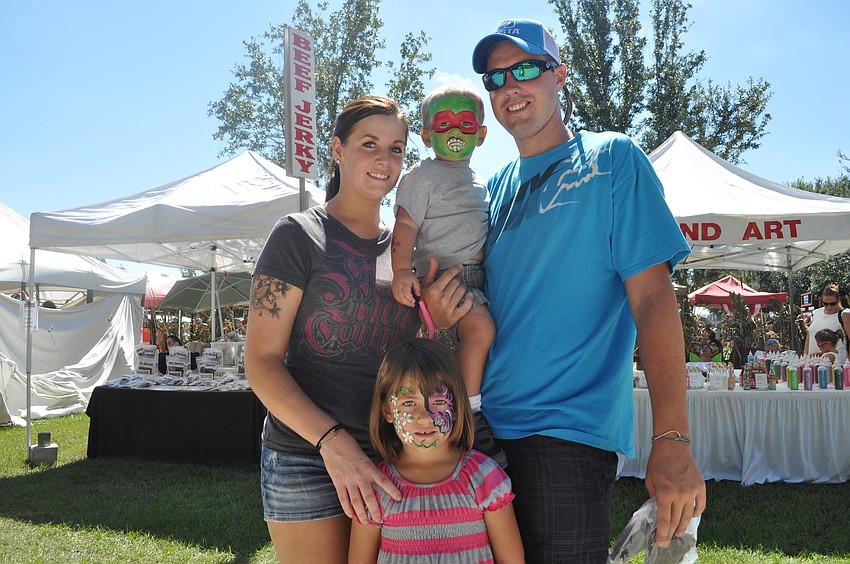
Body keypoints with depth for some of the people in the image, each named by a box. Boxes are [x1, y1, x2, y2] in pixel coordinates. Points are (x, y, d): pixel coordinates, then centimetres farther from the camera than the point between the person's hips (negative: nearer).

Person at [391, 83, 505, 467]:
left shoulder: (480, 182, 21)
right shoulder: (422, 175, -2)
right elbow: (405, 226, -12)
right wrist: (402, 270, -25)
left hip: (477, 276, 9)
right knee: (480, 326, -30)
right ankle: (470, 415, -18)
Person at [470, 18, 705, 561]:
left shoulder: (611, 159, -3)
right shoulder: (496, 187, 13)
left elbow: (652, 297, -11)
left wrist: (673, 440, -19)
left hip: (569, 436, -6)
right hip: (487, 430, 6)